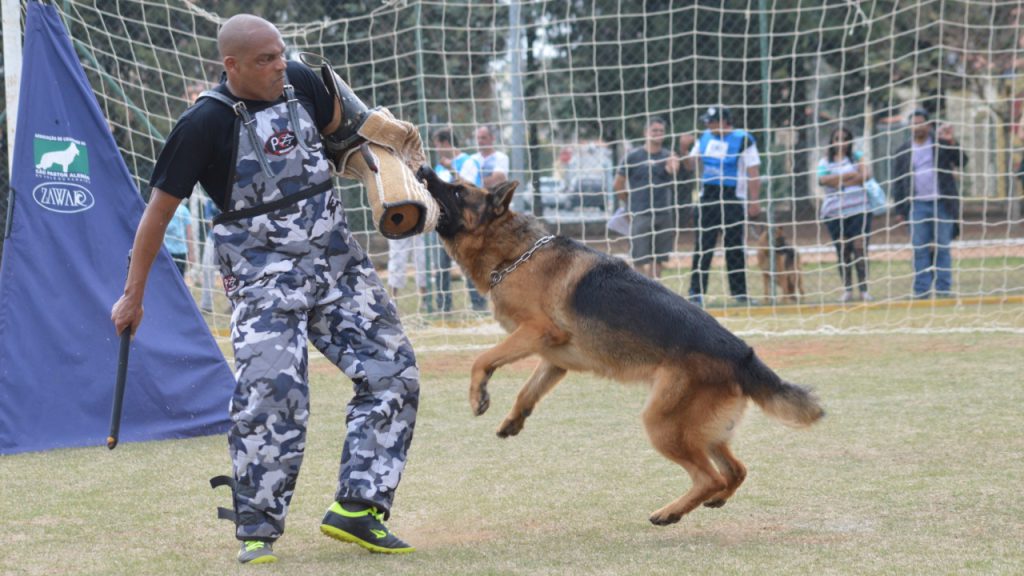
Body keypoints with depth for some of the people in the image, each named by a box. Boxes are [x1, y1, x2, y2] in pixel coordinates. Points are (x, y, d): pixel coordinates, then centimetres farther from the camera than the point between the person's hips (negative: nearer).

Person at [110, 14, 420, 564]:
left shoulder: (301, 82, 1)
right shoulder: (204, 123, -14)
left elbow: (338, 127, 26)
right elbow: (159, 209, -7)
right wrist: (133, 295, -3)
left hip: (339, 260, 6)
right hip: (264, 276, -6)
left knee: (393, 375, 0)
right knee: (272, 393, -19)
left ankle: (355, 508, 5)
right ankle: (257, 534, -7)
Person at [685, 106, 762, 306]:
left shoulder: (743, 140, -8)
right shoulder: (705, 138, 8)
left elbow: (753, 174, -9)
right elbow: (692, 165, 15)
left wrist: (753, 202, -15)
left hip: (733, 200, -4)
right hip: (708, 199, 4)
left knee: (735, 248, 2)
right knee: (702, 247, 0)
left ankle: (739, 292, 9)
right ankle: (696, 293, 1)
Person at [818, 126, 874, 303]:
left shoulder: (857, 157, 10)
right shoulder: (825, 162, 9)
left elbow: (866, 175, -6)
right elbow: (823, 179, -10)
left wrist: (839, 181, -7)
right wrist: (852, 175, -8)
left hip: (859, 209, -1)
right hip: (834, 213, 1)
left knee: (860, 247, -8)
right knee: (842, 251, 2)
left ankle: (864, 289, -7)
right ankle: (847, 289, 9)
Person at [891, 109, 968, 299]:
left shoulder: (941, 146, 7)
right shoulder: (903, 152, 9)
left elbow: (961, 161, -1)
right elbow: (897, 182, 9)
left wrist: (951, 142, -15)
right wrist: (899, 210, 4)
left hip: (942, 204, -1)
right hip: (917, 206, 1)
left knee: (942, 248, 1)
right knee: (920, 249, -1)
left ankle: (943, 289, 4)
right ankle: (921, 290, 1)